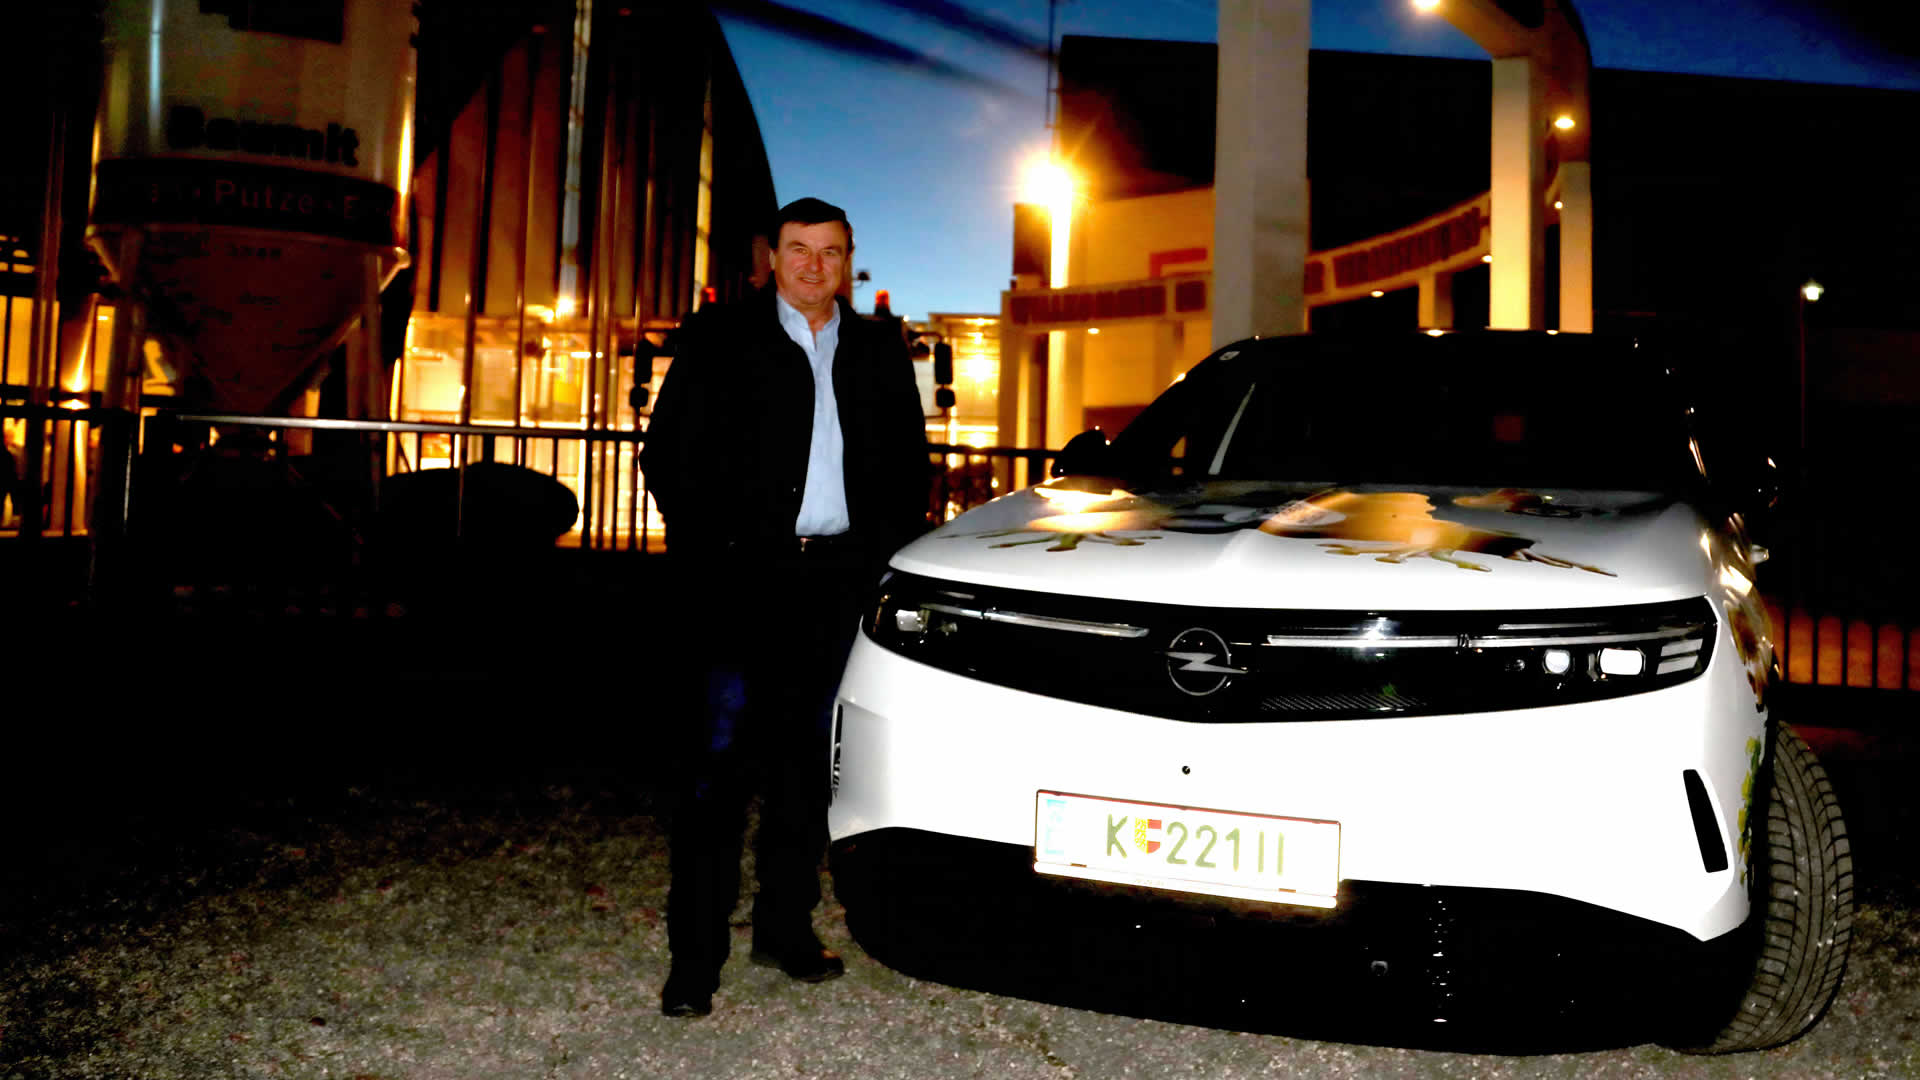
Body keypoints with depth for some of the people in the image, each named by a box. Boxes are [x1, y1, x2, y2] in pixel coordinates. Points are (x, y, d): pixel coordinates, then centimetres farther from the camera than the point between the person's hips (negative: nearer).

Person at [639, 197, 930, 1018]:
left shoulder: (879, 350, 15)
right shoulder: (719, 337, 5)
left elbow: (908, 464, 18)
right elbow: (668, 454, 2)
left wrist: (886, 553, 6)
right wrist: (710, 550, -6)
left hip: (839, 579, 4)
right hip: (745, 575, -4)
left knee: (806, 758, 11)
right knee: (722, 756, -7)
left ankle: (786, 926, 23)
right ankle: (695, 956, -2)